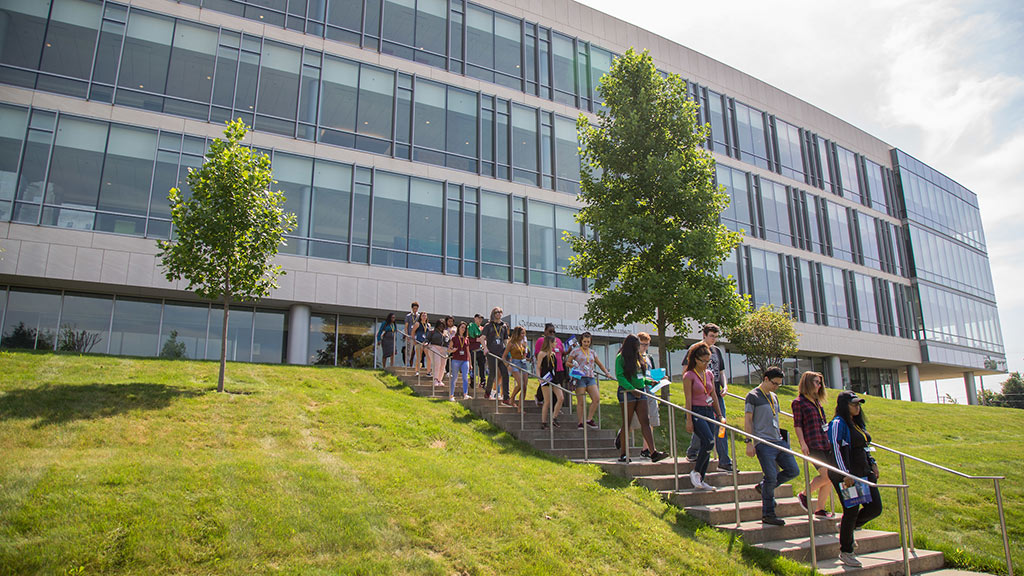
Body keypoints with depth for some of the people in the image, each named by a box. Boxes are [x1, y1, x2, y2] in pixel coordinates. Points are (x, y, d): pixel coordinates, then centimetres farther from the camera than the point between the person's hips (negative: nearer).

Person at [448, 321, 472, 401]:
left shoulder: (466, 339, 13)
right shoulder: (454, 338, 4)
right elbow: (448, 349, 6)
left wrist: (470, 362, 15)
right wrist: (452, 350, -17)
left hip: (465, 361, 2)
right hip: (456, 360, -2)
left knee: (465, 377, -10)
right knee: (454, 377, 2)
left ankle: (465, 394, -16)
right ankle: (451, 395, 10)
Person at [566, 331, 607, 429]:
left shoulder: (592, 352, 17)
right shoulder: (576, 351, 6)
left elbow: (600, 364, 26)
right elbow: (567, 363, 9)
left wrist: (606, 372, 14)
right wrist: (574, 365, -9)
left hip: (591, 378, 4)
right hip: (580, 378, -4)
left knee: (597, 398, -13)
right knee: (581, 402, -5)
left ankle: (589, 419, 0)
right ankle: (581, 422, 7)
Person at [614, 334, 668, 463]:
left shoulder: (637, 357, 18)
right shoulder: (621, 357, -5)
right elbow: (619, 376, -13)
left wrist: (649, 381, 9)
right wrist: (632, 389, -20)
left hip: (640, 392, 7)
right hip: (627, 392, -7)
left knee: (645, 422, -2)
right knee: (627, 423, -2)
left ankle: (653, 453, -8)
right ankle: (623, 454, 7)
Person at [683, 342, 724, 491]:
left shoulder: (709, 374, 11)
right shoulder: (689, 376, -8)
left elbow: (714, 396, 17)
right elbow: (688, 400, -11)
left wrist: (719, 414, 16)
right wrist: (689, 420, -13)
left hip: (709, 411, 7)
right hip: (696, 412, -7)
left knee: (707, 446, 4)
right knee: (709, 442, -21)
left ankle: (701, 480, 12)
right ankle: (695, 472, -4)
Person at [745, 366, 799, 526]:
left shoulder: (774, 397, 18)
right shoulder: (753, 396, -4)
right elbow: (748, 420, -7)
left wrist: (780, 436, 22)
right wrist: (749, 443, -13)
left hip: (779, 441, 8)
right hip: (763, 443, -8)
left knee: (793, 471, 4)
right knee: (771, 476, -9)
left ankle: (764, 487, 22)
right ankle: (768, 515, 2)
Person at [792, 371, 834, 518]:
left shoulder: (817, 401, 18)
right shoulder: (798, 402, -5)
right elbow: (797, 425, -8)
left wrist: (831, 439, 24)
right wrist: (802, 443, -15)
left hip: (826, 444, 8)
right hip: (812, 445, -8)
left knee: (828, 478, 4)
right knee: (826, 475, -13)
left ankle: (820, 509, 13)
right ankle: (804, 495, 8)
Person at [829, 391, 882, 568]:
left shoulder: (858, 423, 15)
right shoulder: (838, 424, -12)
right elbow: (836, 450, -18)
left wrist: (872, 464, 14)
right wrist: (846, 474, -23)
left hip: (863, 473, 8)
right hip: (847, 475, -8)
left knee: (875, 508, 4)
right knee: (852, 511, -3)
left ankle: (847, 527, 28)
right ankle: (845, 552, 12)